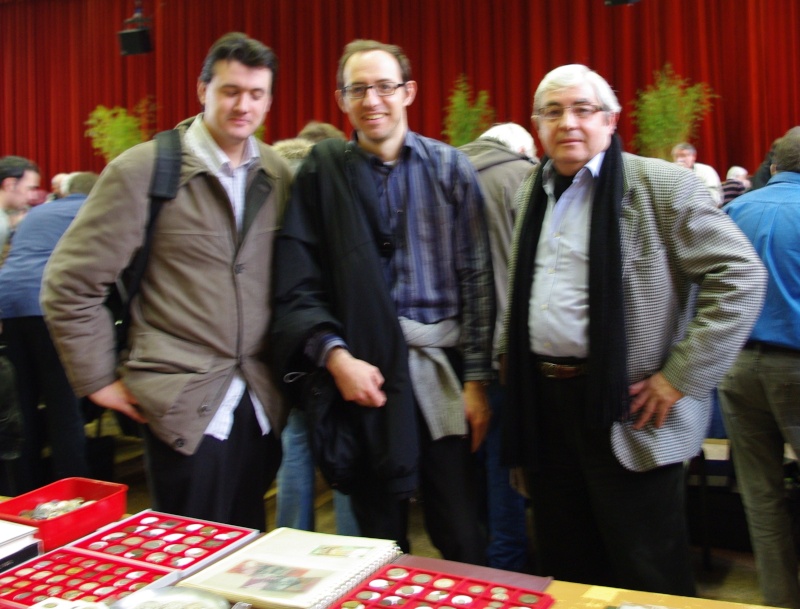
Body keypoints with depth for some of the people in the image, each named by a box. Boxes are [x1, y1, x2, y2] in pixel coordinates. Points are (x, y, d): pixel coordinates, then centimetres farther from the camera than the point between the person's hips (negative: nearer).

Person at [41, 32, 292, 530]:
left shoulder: (278, 175, 6)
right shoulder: (143, 170, -8)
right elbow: (69, 285, -5)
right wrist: (100, 380, -3)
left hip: (261, 400, 5)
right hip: (183, 404, -4)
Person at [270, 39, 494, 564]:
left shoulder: (450, 168, 4)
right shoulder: (322, 173, 3)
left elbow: (477, 279, 2)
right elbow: (297, 287, 0)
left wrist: (477, 379, -1)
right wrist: (336, 357, -14)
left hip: (443, 368, 0)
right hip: (364, 373, 0)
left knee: (463, 540, 5)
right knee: (382, 540, 13)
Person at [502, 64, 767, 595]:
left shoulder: (661, 184, -8)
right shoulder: (531, 192, 12)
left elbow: (741, 275, -12)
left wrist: (683, 377, -14)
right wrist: (509, 361, 14)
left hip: (623, 407, -6)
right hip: (542, 399, 6)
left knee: (647, 579, 6)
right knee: (564, 569, 18)